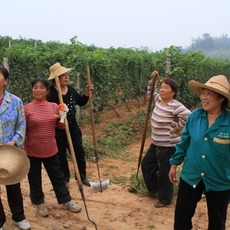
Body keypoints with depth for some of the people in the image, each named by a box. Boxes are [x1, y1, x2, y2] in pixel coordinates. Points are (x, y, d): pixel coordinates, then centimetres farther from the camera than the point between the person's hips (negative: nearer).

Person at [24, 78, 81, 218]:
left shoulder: (54, 107, -1)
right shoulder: (27, 109, -9)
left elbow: (61, 126, 5)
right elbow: (23, 131, -5)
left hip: (50, 150, 2)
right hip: (32, 151, -2)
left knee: (58, 176, 14)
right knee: (35, 179, 13)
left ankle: (66, 201, 32)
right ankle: (39, 203, 35)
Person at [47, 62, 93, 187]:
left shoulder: (71, 90, 2)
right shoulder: (50, 92, -17)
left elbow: (81, 103, 15)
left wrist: (86, 94, 0)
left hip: (73, 127, 6)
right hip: (58, 129, -5)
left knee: (80, 152, 13)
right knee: (61, 155, 10)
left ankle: (82, 176, 32)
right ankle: (65, 178, 30)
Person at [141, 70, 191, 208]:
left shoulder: (175, 106, -24)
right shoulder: (159, 100, 3)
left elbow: (189, 116, -33)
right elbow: (150, 92, 22)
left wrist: (177, 128, -22)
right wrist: (153, 80, 6)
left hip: (168, 146, -10)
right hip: (156, 143, 10)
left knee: (164, 173, 3)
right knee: (146, 164, 22)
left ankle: (165, 199, 25)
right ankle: (154, 190, 42)